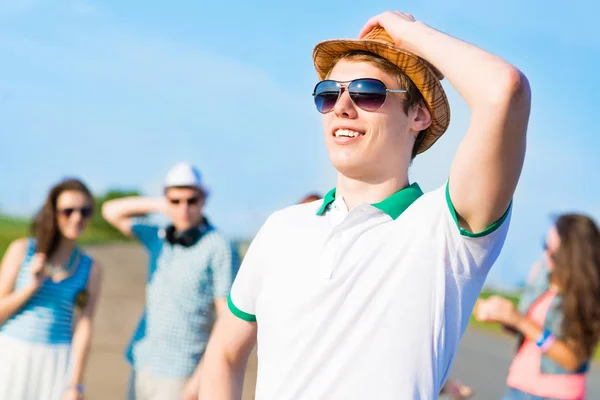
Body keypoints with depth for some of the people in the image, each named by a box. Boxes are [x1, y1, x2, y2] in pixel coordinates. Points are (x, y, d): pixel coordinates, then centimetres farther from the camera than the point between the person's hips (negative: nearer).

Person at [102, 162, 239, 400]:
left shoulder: (218, 248, -11)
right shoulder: (160, 239, 10)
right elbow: (111, 211, 19)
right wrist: (159, 205, 7)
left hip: (177, 374, -7)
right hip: (143, 365, 7)